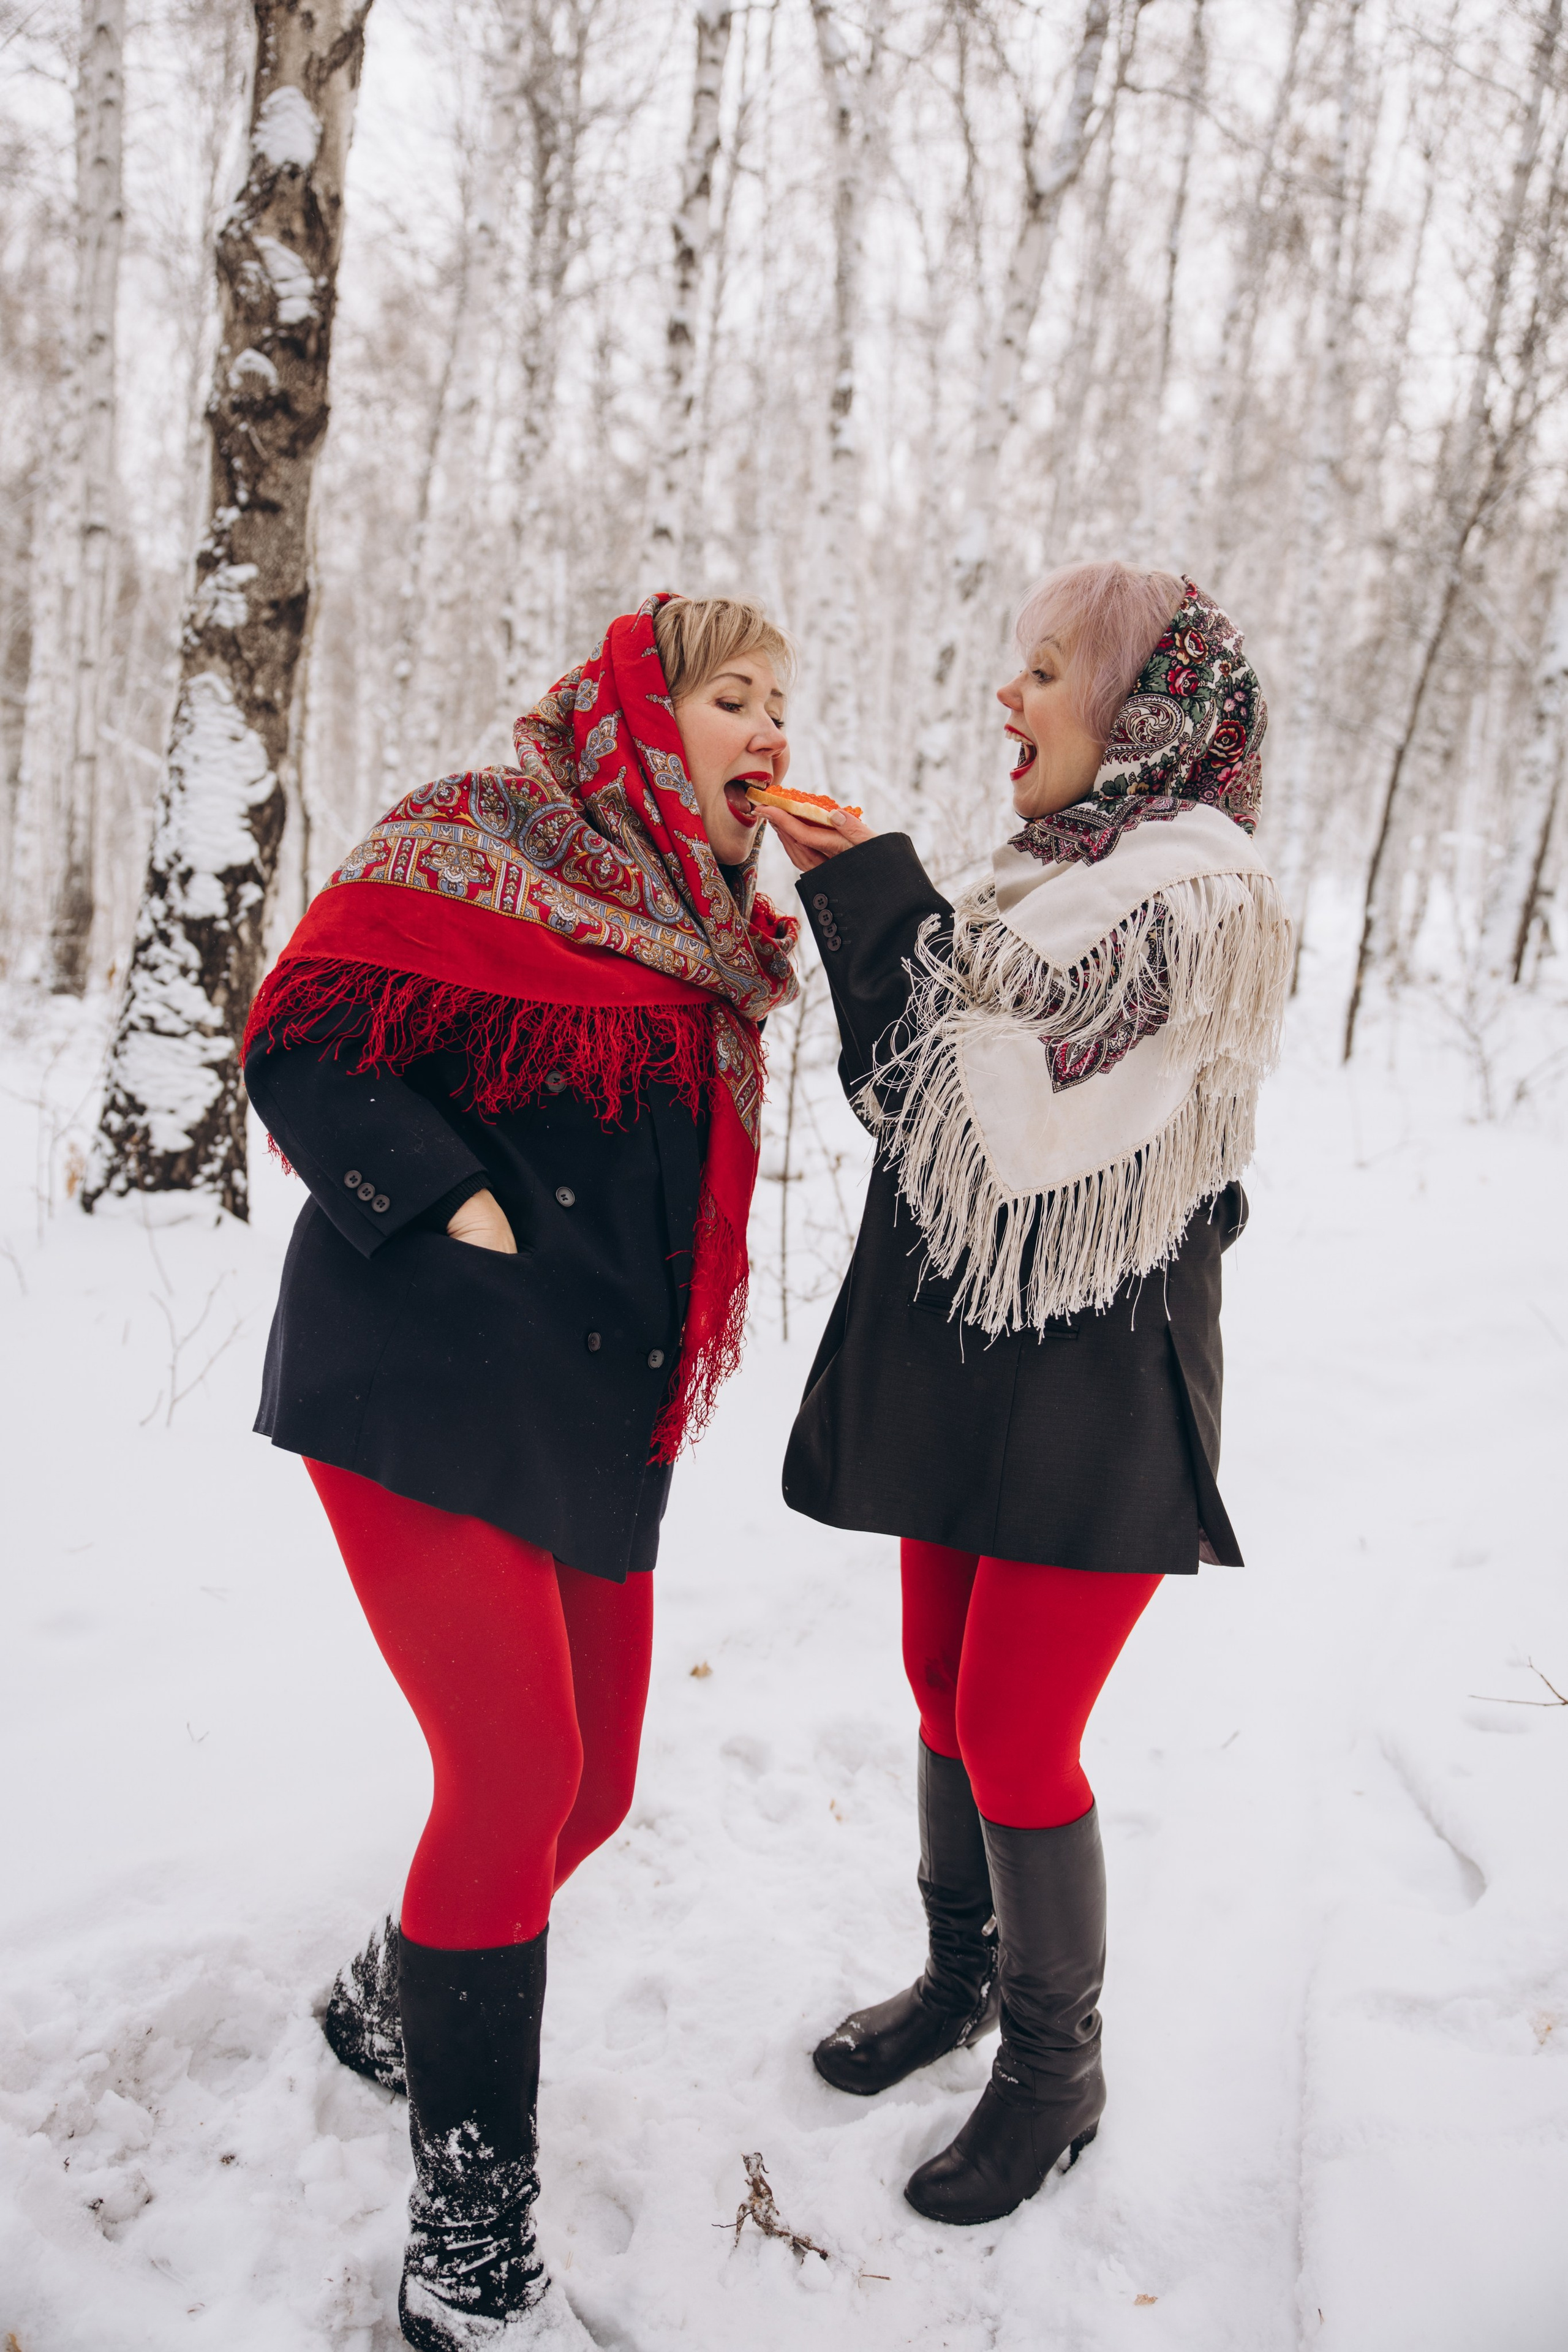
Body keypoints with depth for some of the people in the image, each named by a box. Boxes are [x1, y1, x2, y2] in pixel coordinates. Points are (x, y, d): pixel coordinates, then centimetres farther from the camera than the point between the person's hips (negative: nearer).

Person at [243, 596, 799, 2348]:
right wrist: (455, 1206, -18)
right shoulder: (477, 844, -5)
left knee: (590, 1787, 11)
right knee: (515, 1773, -12)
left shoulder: (707, 937, 17)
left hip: (599, 1419, 8)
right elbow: (301, 1045, -10)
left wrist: (652, 1374, 15)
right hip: (426, 1390, -8)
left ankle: (390, 2003, 41)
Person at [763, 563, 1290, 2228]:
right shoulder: (1043, 884, 12)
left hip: (1091, 1373, -8)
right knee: (945, 1686, 17)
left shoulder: (1201, 899, -14)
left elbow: (1026, 1120, -23)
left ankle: (1056, 2066, 23)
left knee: (1015, 1731, 0)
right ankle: (962, 1975, 39)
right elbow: (912, 1097, 12)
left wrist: (887, 906, -16)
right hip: (958, 1348, 8)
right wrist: (855, 905, 2)